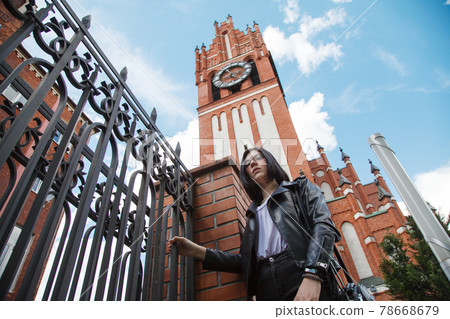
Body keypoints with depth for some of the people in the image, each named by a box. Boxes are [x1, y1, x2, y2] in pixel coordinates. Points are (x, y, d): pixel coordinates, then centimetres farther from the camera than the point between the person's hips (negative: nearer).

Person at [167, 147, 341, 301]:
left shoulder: (301, 187, 15)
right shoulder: (254, 213, 25)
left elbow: (324, 226, -2)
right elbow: (245, 261, 18)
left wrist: (312, 275, -19)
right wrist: (199, 252, 7)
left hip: (300, 276, -3)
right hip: (266, 287, 3)